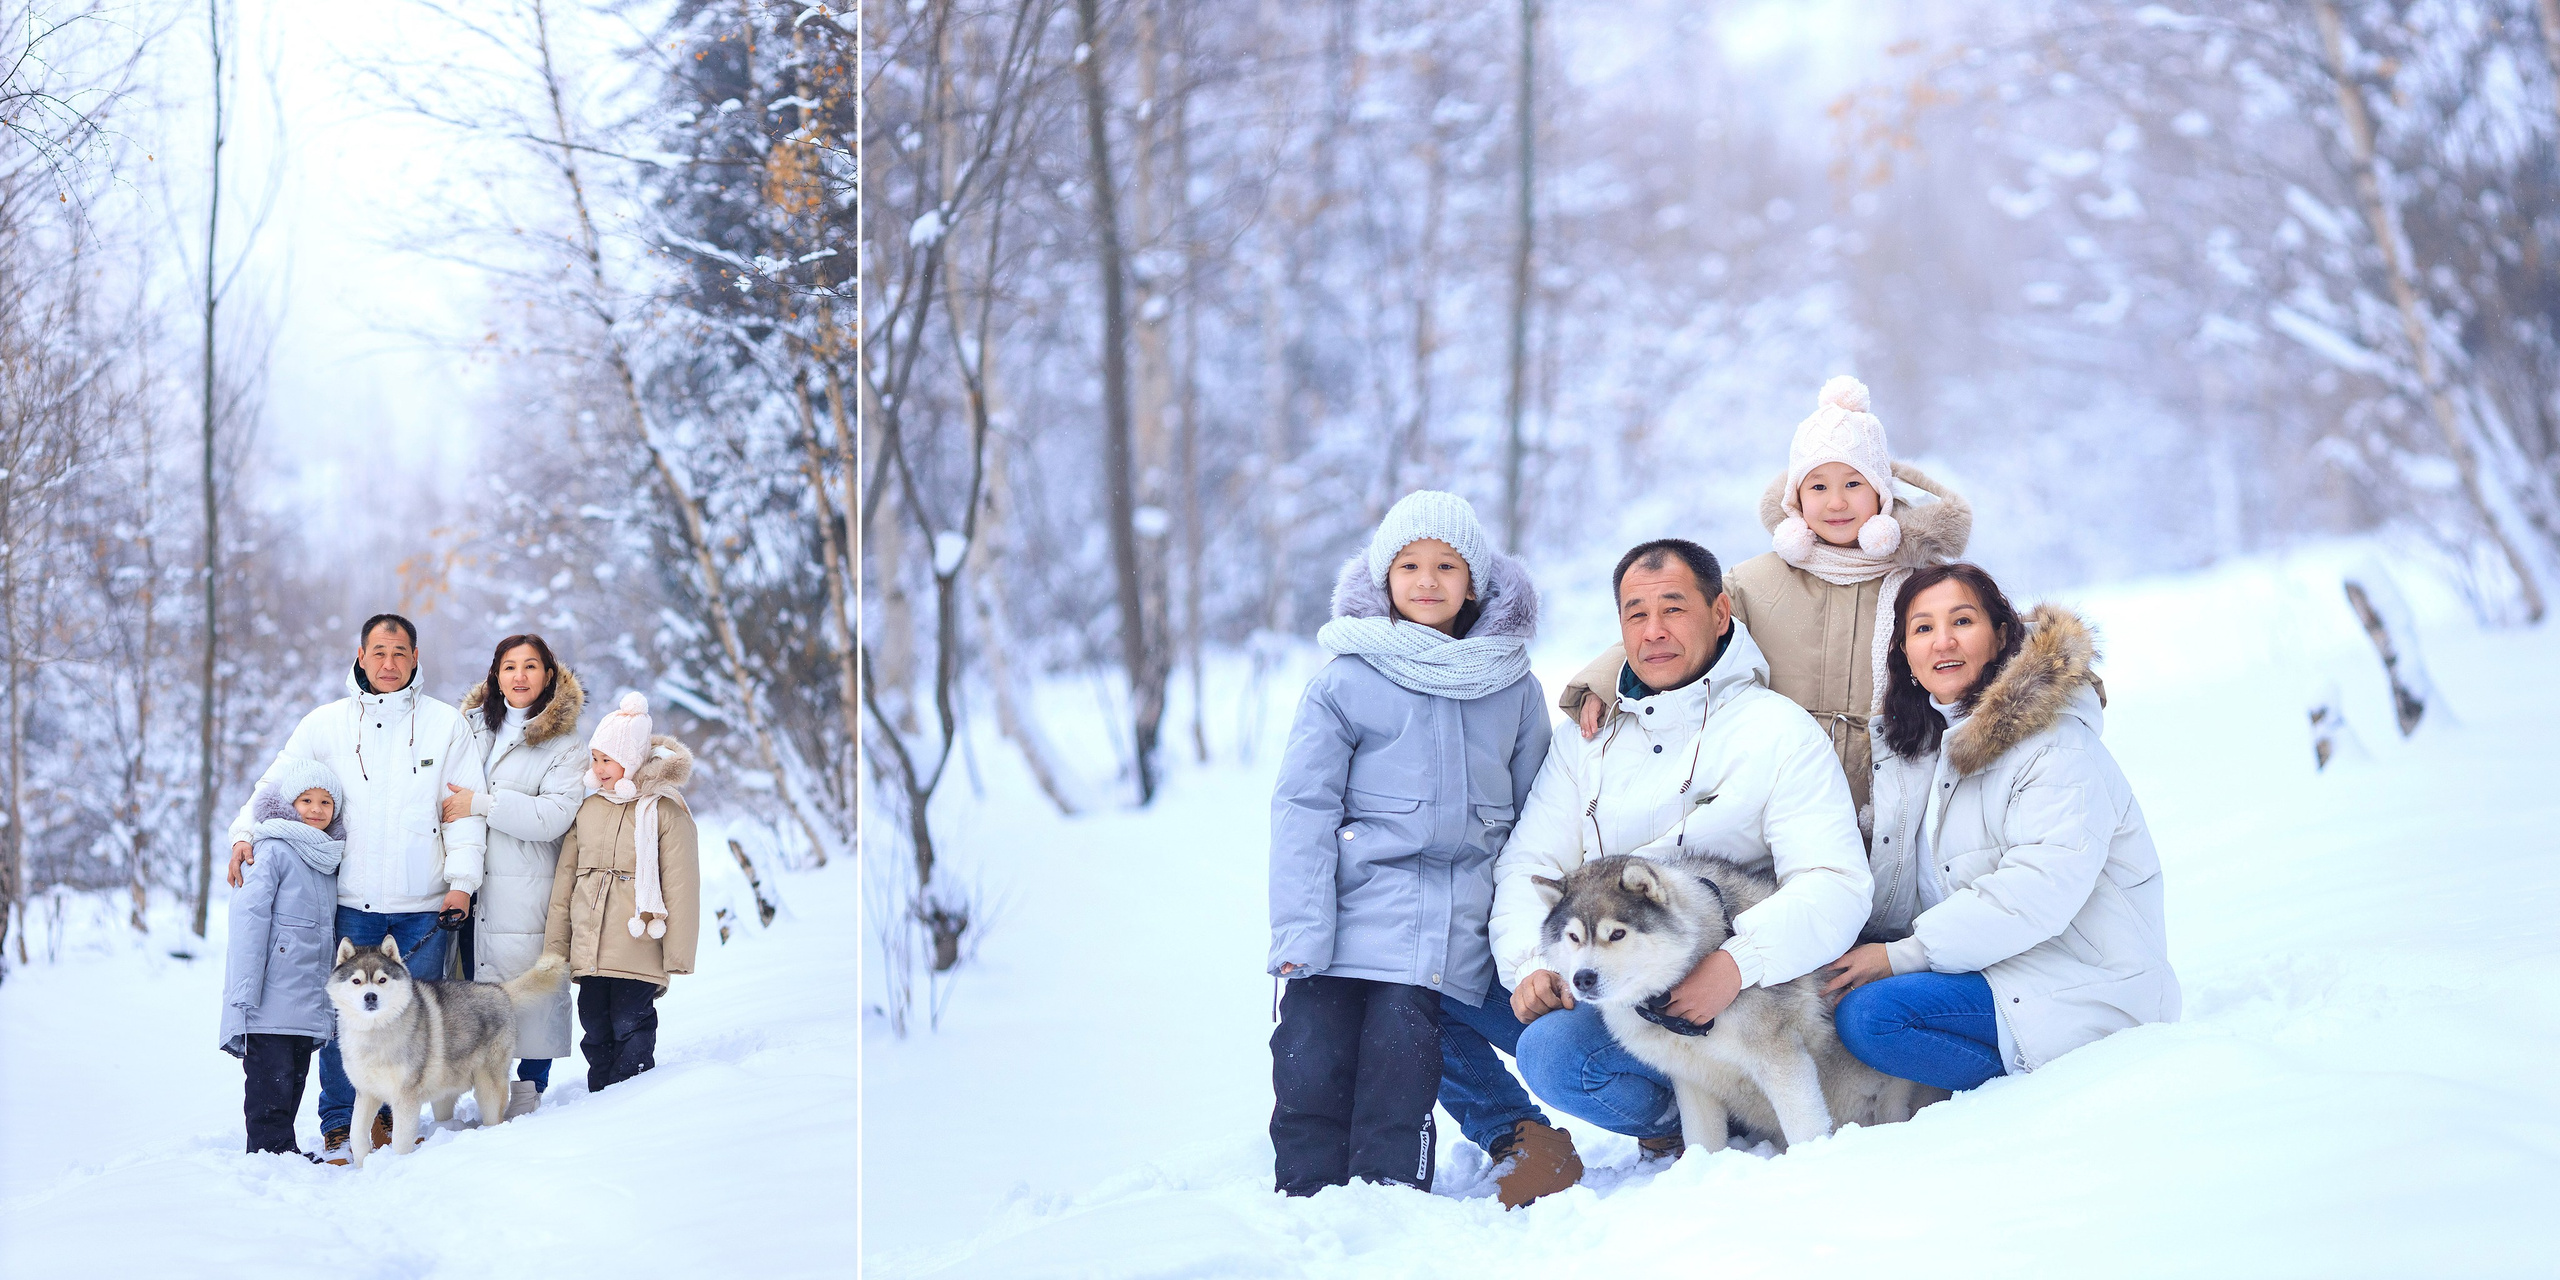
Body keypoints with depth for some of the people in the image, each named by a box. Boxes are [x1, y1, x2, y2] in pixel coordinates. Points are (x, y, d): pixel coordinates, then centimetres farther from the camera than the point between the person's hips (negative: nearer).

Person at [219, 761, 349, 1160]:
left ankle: (284, 1150, 14)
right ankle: (272, 1147, -3)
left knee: (294, 1079, 9)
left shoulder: (328, 860, 16)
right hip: (271, 1000, -7)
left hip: (310, 1003, 7)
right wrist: (245, 992, -19)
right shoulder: (275, 851, -7)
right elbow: (248, 920, -13)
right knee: (271, 1077, -7)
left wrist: (334, 996, 20)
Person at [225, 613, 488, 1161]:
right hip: (351, 900, 0)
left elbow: (466, 809, 5)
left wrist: (462, 880, -4)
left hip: (423, 906, 0)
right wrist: (246, 833, -8)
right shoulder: (326, 724, 7)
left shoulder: (446, 724, 6)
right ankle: (340, 1125, 7)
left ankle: (392, 1118, 15)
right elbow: (276, 784, 9)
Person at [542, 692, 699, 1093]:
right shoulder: (588, 810, 12)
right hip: (589, 954, 6)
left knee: (631, 1028, -6)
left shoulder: (666, 812, -5)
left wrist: (677, 956, -9)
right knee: (596, 1034, 11)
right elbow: (565, 880, 15)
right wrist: (556, 949, 12)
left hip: (639, 952, -5)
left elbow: (681, 887, -6)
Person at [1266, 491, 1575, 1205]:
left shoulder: (1514, 688, 9)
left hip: (1452, 932, 1)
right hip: (1350, 920, -1)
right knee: (1314, 1062, -3)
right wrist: (1299, 932, -10)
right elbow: (1303, 806, -2)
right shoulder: (1344, 683, 1)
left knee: (1401, 1063, -6)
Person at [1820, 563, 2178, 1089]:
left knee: (1868, 1015, -25)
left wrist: (1903, 955, -23)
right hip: (1993, 965, 9)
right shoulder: (1917, 741, 13)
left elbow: (2042, 890, -25)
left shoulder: (2058, 742, -14)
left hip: (2087, 994, -9)